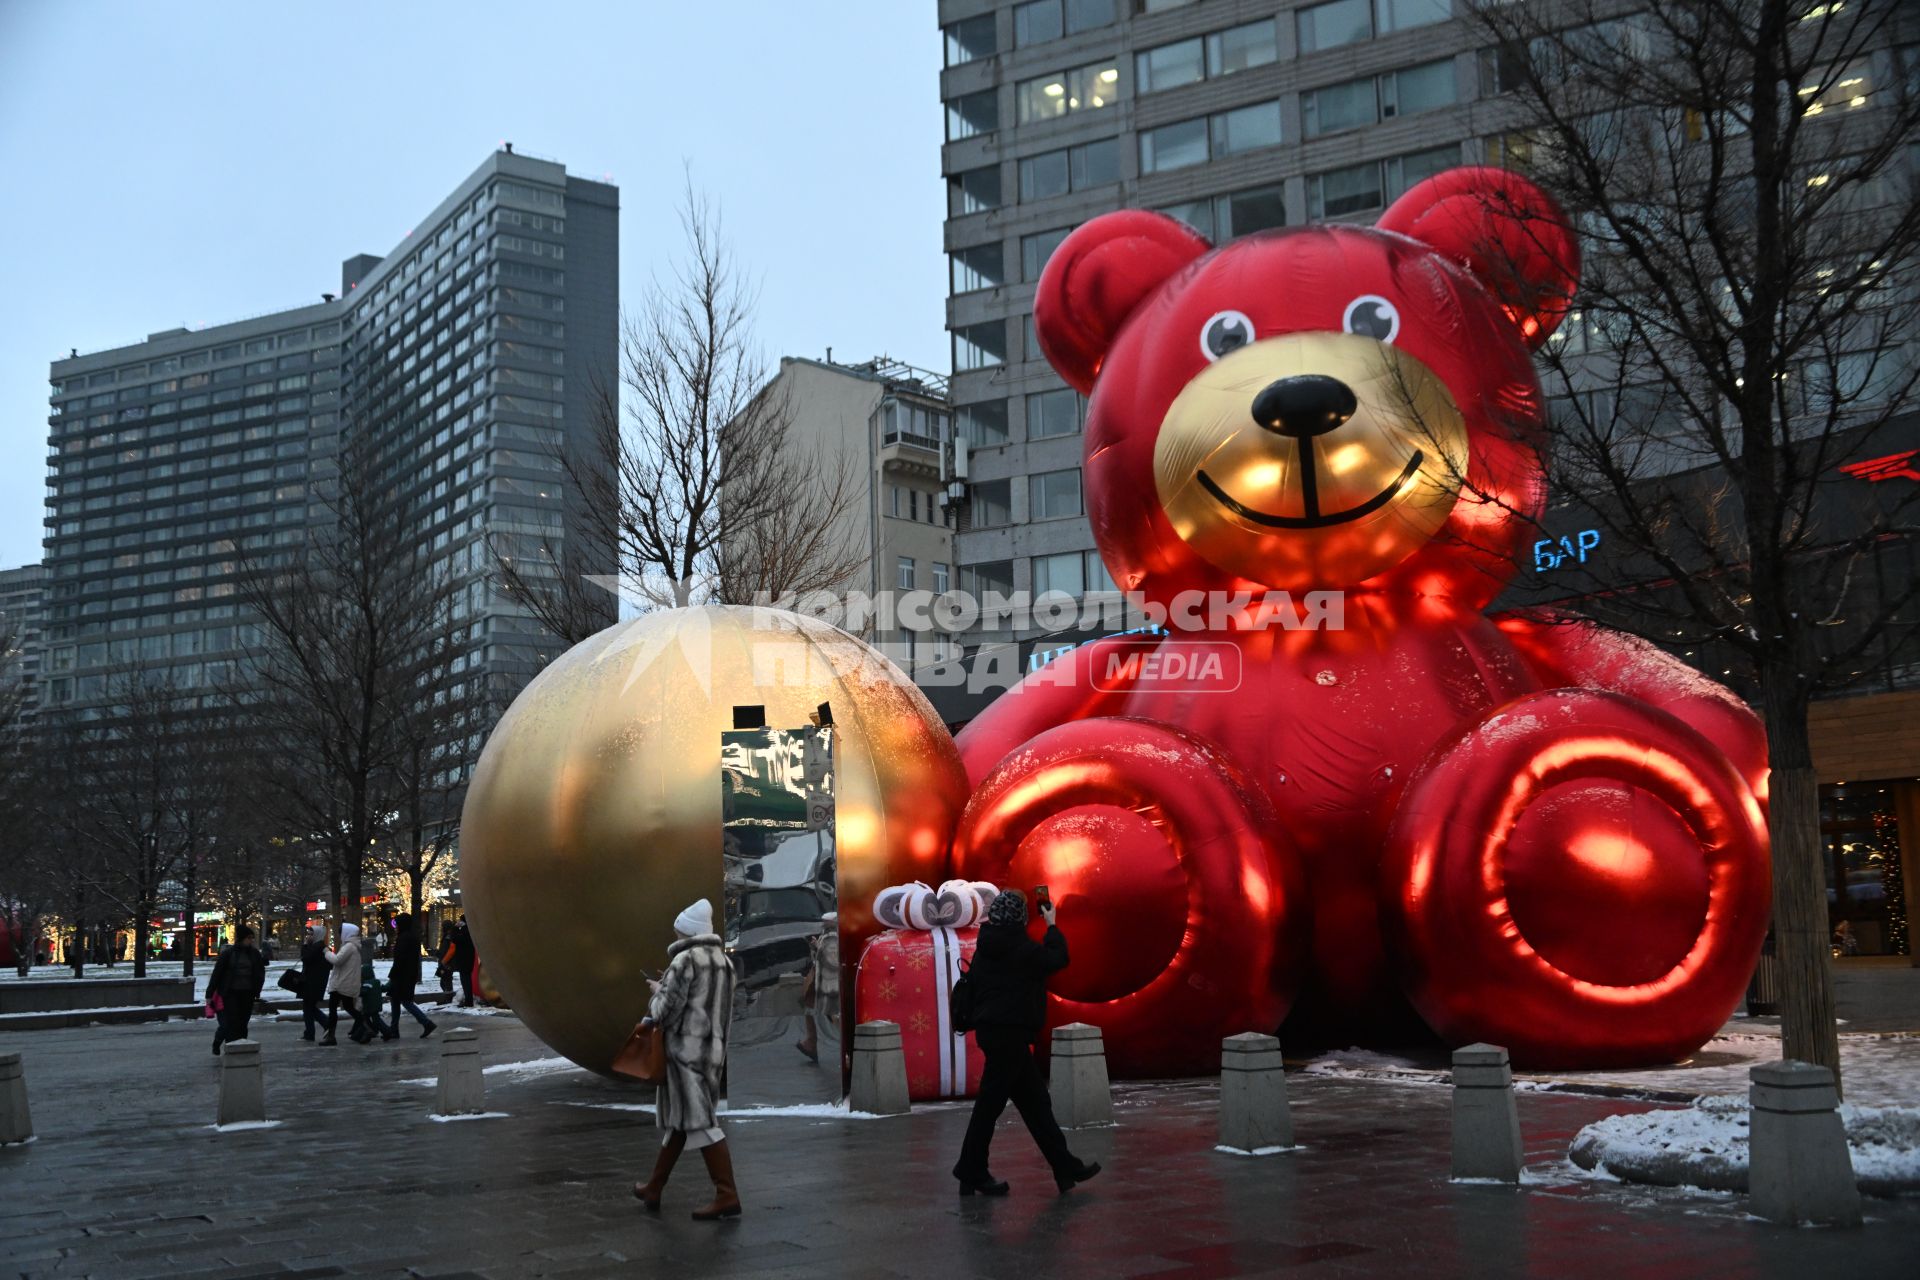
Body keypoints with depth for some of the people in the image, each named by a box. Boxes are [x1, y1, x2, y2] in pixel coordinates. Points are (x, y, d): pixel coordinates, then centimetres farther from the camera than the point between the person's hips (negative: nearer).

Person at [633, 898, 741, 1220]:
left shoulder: (685, 960, -13)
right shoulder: (724, 961, 12)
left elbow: (665, 1010, -15)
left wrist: (658, 992, 6)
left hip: (687, 1049, -9)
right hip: (713, 1048, 9)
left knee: (700, 1122, -7)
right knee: (678, 1119, 16)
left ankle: (727, 1196, -9)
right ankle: (654, 1188, 27)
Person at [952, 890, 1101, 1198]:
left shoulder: (987, 945, 7)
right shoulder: (1021, 949, -16)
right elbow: (1058, 958, -4)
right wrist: (1051, 925, 6)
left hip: (992, 1030, 9)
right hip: (1009, 1033, -9)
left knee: (1036, 1101, 12)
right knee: (990, 1104, 0)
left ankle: (1066, 1168, 16)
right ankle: (971, 1175, 8)